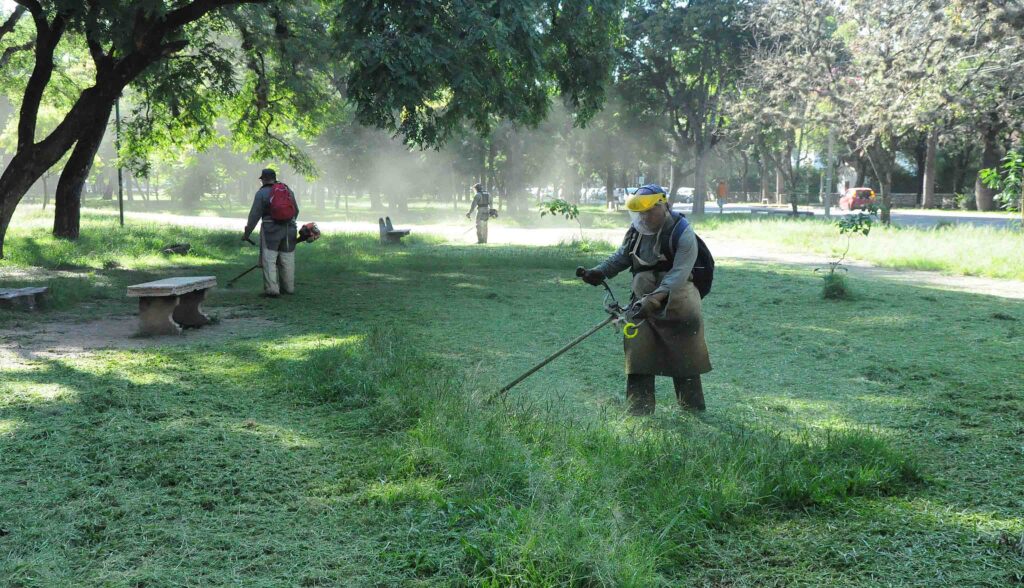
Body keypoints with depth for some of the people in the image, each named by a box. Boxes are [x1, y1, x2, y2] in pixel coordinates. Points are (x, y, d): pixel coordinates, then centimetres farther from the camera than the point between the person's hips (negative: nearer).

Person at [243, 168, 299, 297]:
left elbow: (254, 215, -6)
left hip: (271, 229, -5)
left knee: (269, 260, -3)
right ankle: (288, 288, 20)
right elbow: (296, 210, 16)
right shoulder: (288, 190, 11)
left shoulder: (262, 192, -4)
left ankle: (272, 289, -11)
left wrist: (247, 233, 1)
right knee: (287, 259, 13)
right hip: (289, 229, 5)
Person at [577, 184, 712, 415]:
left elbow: (678, 274, -27)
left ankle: (694, 411, 20)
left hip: (676, 305, -5)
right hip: (643, 303, 5)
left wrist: (655, 298, -39)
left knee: (684, 360, 5)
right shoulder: (637, 230, 1)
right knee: (638, 358, 0)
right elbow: (622, 257, 14)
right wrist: (600, 272, -5)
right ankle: (639, 412, 7)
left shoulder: (682, 233, -18)